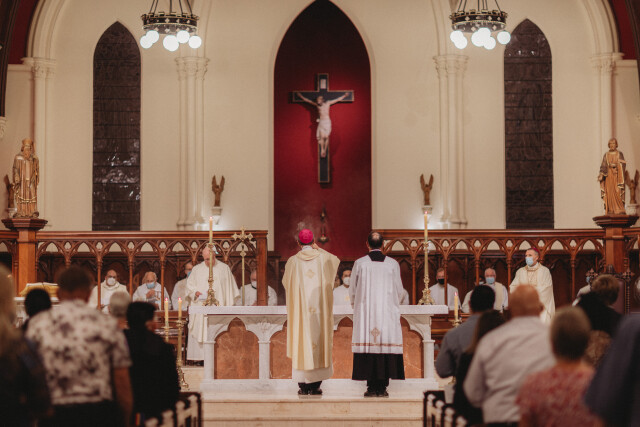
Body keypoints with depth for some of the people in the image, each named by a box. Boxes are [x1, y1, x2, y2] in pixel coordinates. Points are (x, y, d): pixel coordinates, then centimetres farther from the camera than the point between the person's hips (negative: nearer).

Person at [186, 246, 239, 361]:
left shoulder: (224, 268, 9)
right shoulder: (197, 269, 13)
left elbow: (230, 288, 9)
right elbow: (189, 286, 11)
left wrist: (229, 307, 2)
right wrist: (196, 292, -11)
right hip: (201, 307, 1)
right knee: (200, 333, -6)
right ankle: (200, 357, -6)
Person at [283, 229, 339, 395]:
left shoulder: (293, 261, -2)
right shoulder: (323, 258, 1)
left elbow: (285, 284, 11)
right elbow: (336, 260, 25)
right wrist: (319, 250, 25)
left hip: (300, 308, -1)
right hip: (320, 310, 1)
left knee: (300, 342, 3)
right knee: (319, 341, 5)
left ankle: (303, 385, 1)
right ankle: (316, 385, 2)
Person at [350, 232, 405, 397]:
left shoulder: (359, 263, -2)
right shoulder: (393, 264, 0)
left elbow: (352, 291, 5)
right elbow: (399, 291, 7)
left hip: (365, 313, 0)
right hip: (388, 313, 1)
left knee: (368, 346, 1)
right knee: (385, 346, 2)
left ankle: (371, 387, 0)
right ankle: (382, 388, 0)